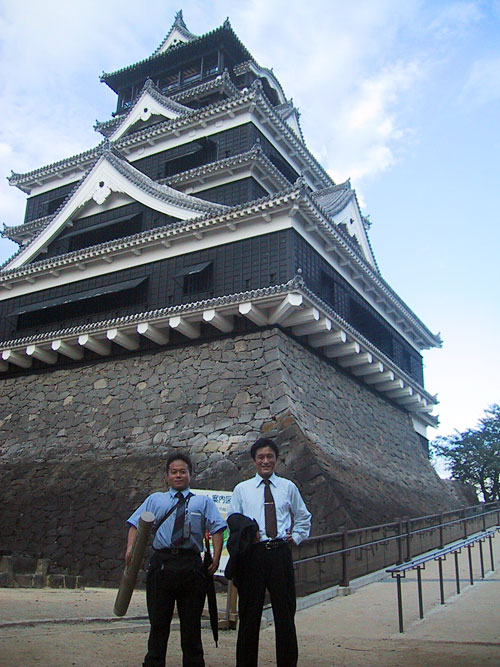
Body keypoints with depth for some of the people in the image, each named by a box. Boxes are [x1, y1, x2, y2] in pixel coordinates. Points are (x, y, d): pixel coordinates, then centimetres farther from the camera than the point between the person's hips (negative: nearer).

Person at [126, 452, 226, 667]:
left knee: (191, 623, 8)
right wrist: (130, 548, -8)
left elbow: (217, 528, 3)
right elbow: (135, 524, 10)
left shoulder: (203, 501, 13)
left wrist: (216, 558, -10)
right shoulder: (155, 499, 17)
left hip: (192, 566, 0)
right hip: (161, 563, 0)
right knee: (158, 620, 6)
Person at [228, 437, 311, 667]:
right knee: (249, 614, 6)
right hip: (252, 553, 0)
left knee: (285, 613, 5)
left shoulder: (288, 487, 10)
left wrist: (296, 537, 9)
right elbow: (231, 521, 10)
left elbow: (303, 518, 23)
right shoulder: (241, 489, 7)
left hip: (280, 552, 1)